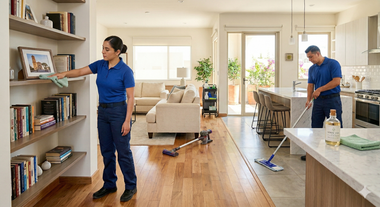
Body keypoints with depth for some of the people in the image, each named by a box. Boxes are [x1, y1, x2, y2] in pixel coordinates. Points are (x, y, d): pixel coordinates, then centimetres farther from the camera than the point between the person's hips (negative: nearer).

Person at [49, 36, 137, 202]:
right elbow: (80, 71, 8)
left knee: (123, 151, 1)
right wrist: (64, 74, -12)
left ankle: (131, 187, 16)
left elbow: (131, 97, -13)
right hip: (102, 112, 7)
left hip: (119, 112, -7)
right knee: (106, 151, 13)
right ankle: (109, 185, 27)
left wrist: (127, 121, -17)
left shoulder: (125, 71, -14)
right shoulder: (100, 65, 5)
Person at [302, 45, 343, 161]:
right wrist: (308, 99, -4)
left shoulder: (333, 64, -8)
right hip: (318, 101, 6)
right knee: (315, 128, 8)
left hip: (332, 100, -6)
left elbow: (336, 81, -17)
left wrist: (320, 89, -15)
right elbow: (310, 85, 10)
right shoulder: (312, 69, 11)